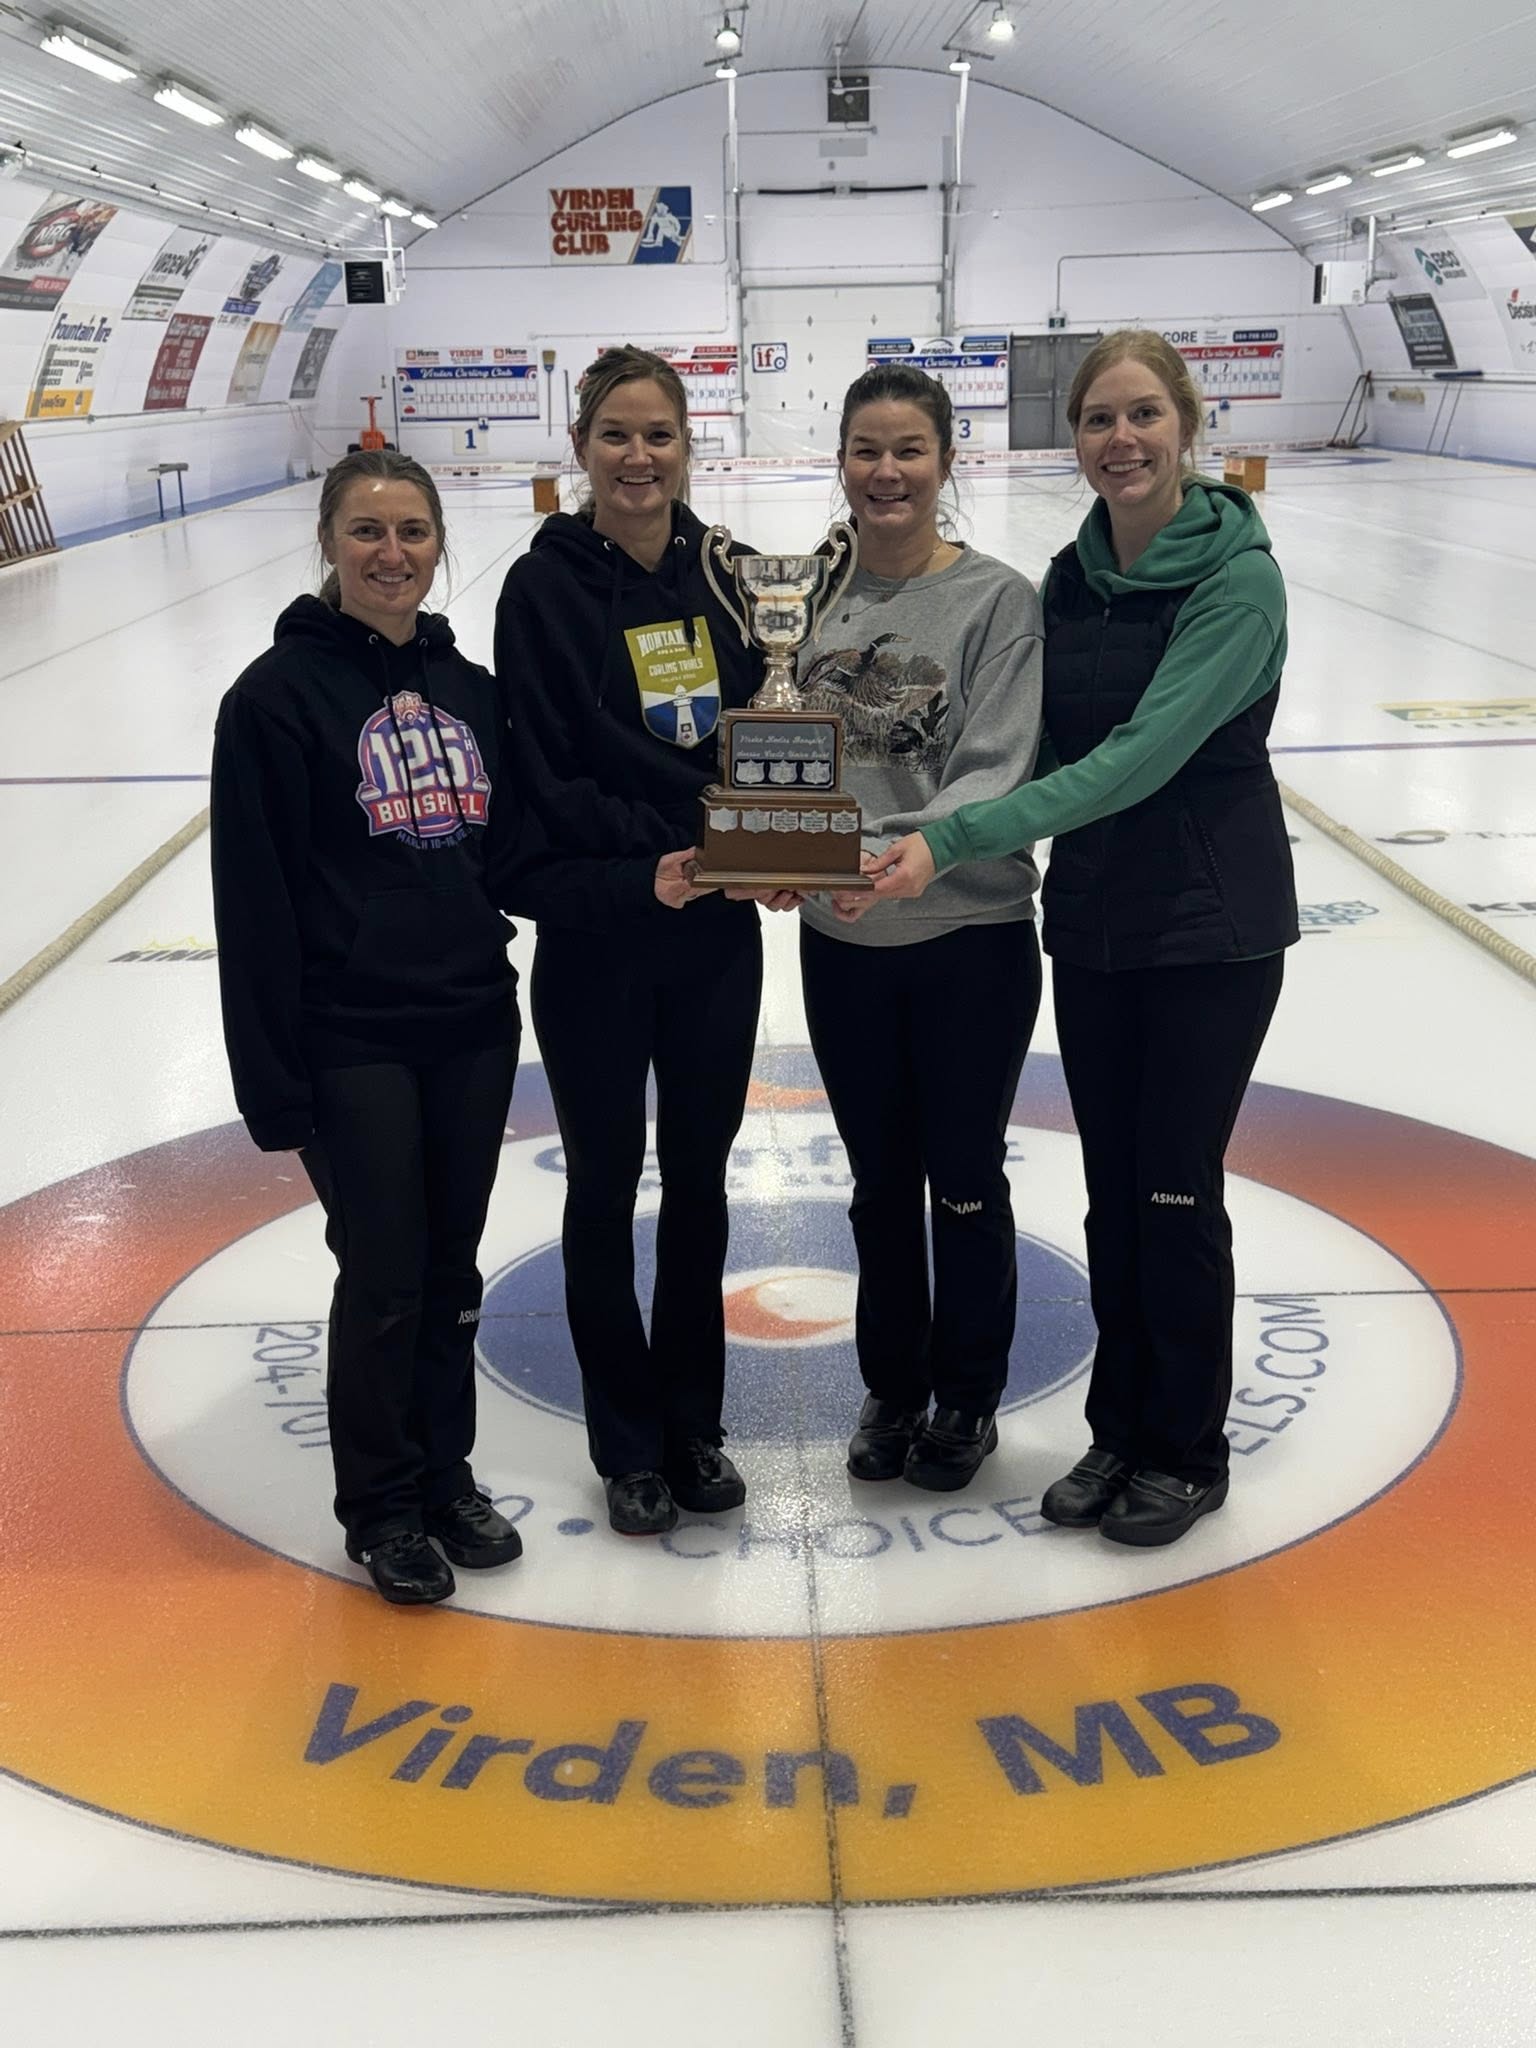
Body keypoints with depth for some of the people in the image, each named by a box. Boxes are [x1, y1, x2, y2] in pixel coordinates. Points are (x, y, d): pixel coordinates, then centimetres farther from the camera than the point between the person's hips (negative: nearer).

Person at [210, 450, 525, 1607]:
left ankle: (447, 1476, 31)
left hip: (473, 1027, 5)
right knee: (383, 1278, 4)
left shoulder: (470, 687, 9)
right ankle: (382, 1506, 23)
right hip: (354, 1042, -5)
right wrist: (273, 1077, -13)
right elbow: (255, 901, -11)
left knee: (452, 1270, 14)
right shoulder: (281, 693, -8)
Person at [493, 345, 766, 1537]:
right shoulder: (545, 587, -7)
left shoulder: (719, 573, 5)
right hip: (596, 935, -4)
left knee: (699, 1176, 13)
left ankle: (693, 1424, 28)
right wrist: (643, 866, -23)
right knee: (607, 1183, 8)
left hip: (718, 932, 4)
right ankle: (627, 1442, 23)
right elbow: (547, 778, -12)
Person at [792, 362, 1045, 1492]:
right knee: (881, 1184, 16)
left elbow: (995, 771, -17)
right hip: (841, 944, 4)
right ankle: (892, 1387, 34)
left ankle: (969, 1394, 29)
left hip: (971, 940, -3)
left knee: (965, 1179, 9)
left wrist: (904, 856, -33)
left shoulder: (999, 599, -9)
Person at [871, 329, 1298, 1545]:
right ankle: (1120, 1430, 29)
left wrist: (956, 839, -31)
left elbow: (1144, 753, -26)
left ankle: (1188, 1451, 22)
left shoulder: (1237, 577, -16)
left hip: (1213, 926, -6)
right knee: (1113, 1193, 13)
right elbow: (1045, 751, 7)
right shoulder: (1071, 577, 4)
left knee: (1175, 1194, 3)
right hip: (1092, 922, 6)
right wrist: (927, 847, -9)